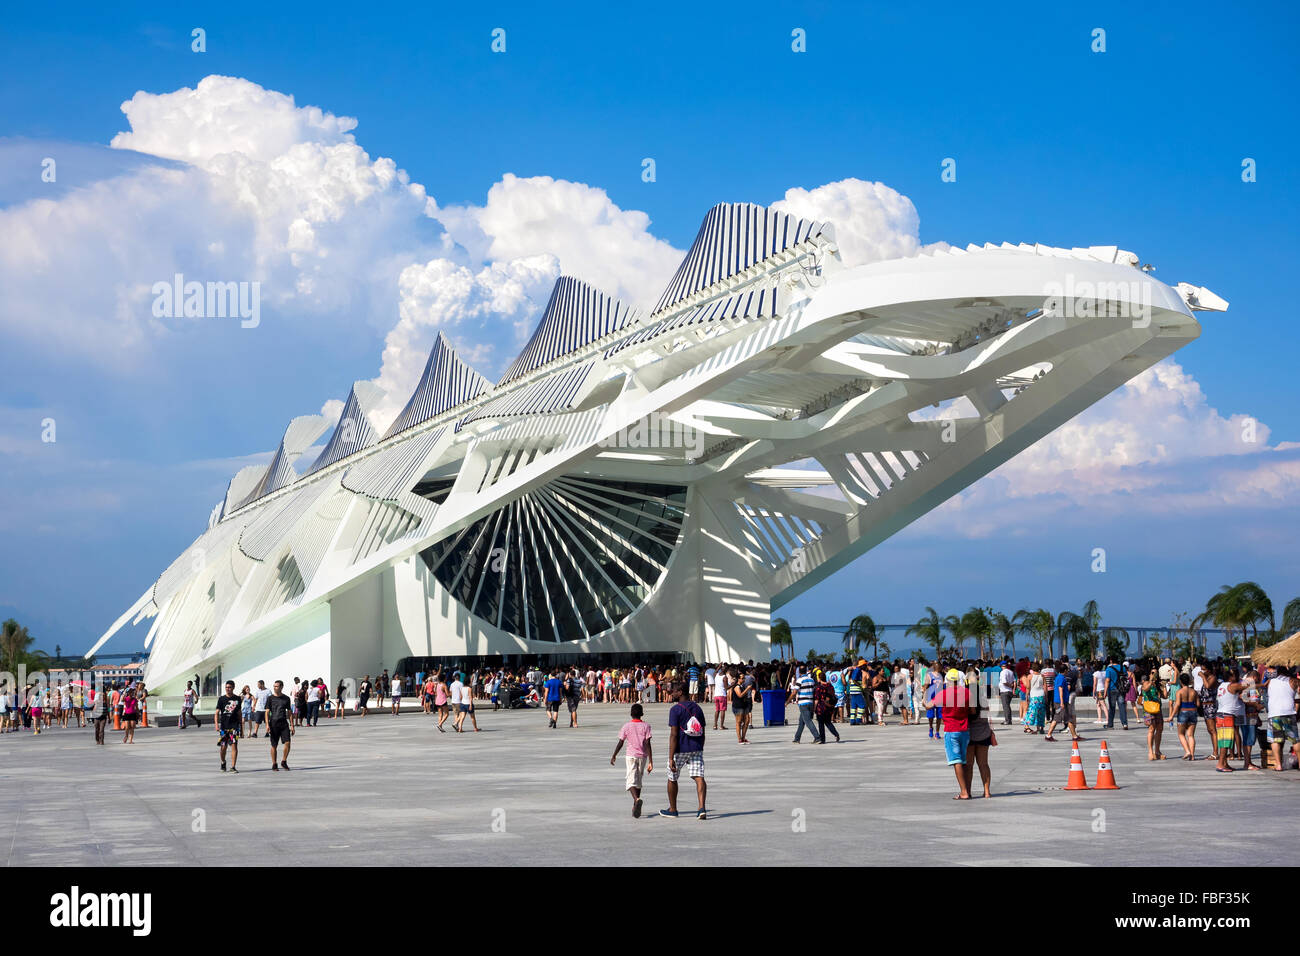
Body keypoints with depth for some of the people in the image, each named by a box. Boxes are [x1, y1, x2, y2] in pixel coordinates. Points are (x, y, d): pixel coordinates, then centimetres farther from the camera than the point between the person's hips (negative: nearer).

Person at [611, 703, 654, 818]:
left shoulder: (626, 726, -2)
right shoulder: (646, 726, -1)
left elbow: (620, 743, -1)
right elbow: (647, 744, -7)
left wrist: (614, 756, 14)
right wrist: (650, 762, -8)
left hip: (631, 756, -2)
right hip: (642, 756, 2)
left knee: (631, 781, -7)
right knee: (639, 781, 16)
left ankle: (637, 799, -35)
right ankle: (635, 806, 22)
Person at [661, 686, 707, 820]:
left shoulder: (676, 709, -10)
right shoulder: (697, 708, 10)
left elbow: (673, 735, -17)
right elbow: (702, 733, 15)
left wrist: (671, 758, -19)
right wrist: (700, 751, 25)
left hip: (680, 749, -5)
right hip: (696, 749, 5)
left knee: (672, 779, 15)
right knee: (699, 777, -5)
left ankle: (672, 809, 26)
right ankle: (702, 808, -22)